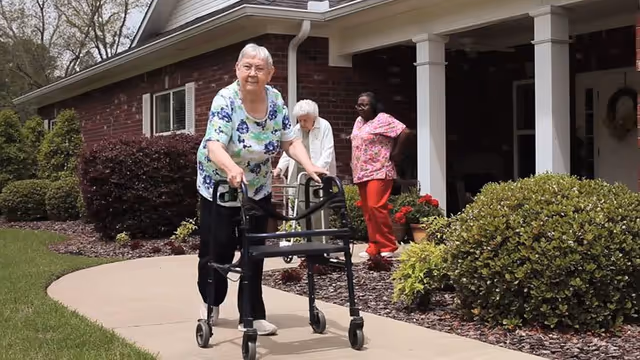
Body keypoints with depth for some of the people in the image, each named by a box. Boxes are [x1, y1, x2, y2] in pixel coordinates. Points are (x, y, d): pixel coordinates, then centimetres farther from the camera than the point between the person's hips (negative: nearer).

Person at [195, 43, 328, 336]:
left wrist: (309, 166, -26)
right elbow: (214, 146, -35)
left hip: (258, 189, 4)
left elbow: (290, 141, -7)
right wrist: (232, 168, -56)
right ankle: (210, 301, 31)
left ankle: (252, 315, 9)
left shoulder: (276, 100, -8)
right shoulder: (225, 100, -24)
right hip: (220, 187, -4)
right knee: (217, 249, 5)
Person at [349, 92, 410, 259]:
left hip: (379, 172, -8)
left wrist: (396, 153, -12)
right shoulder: (359, 121, 16)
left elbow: (404, 131, -17)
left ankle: (388, 246, -7)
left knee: (376, 207, -17)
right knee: (367, 211, 7)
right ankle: (374, 247, 12)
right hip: (361, 173, 8)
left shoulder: (382, 119, -10)